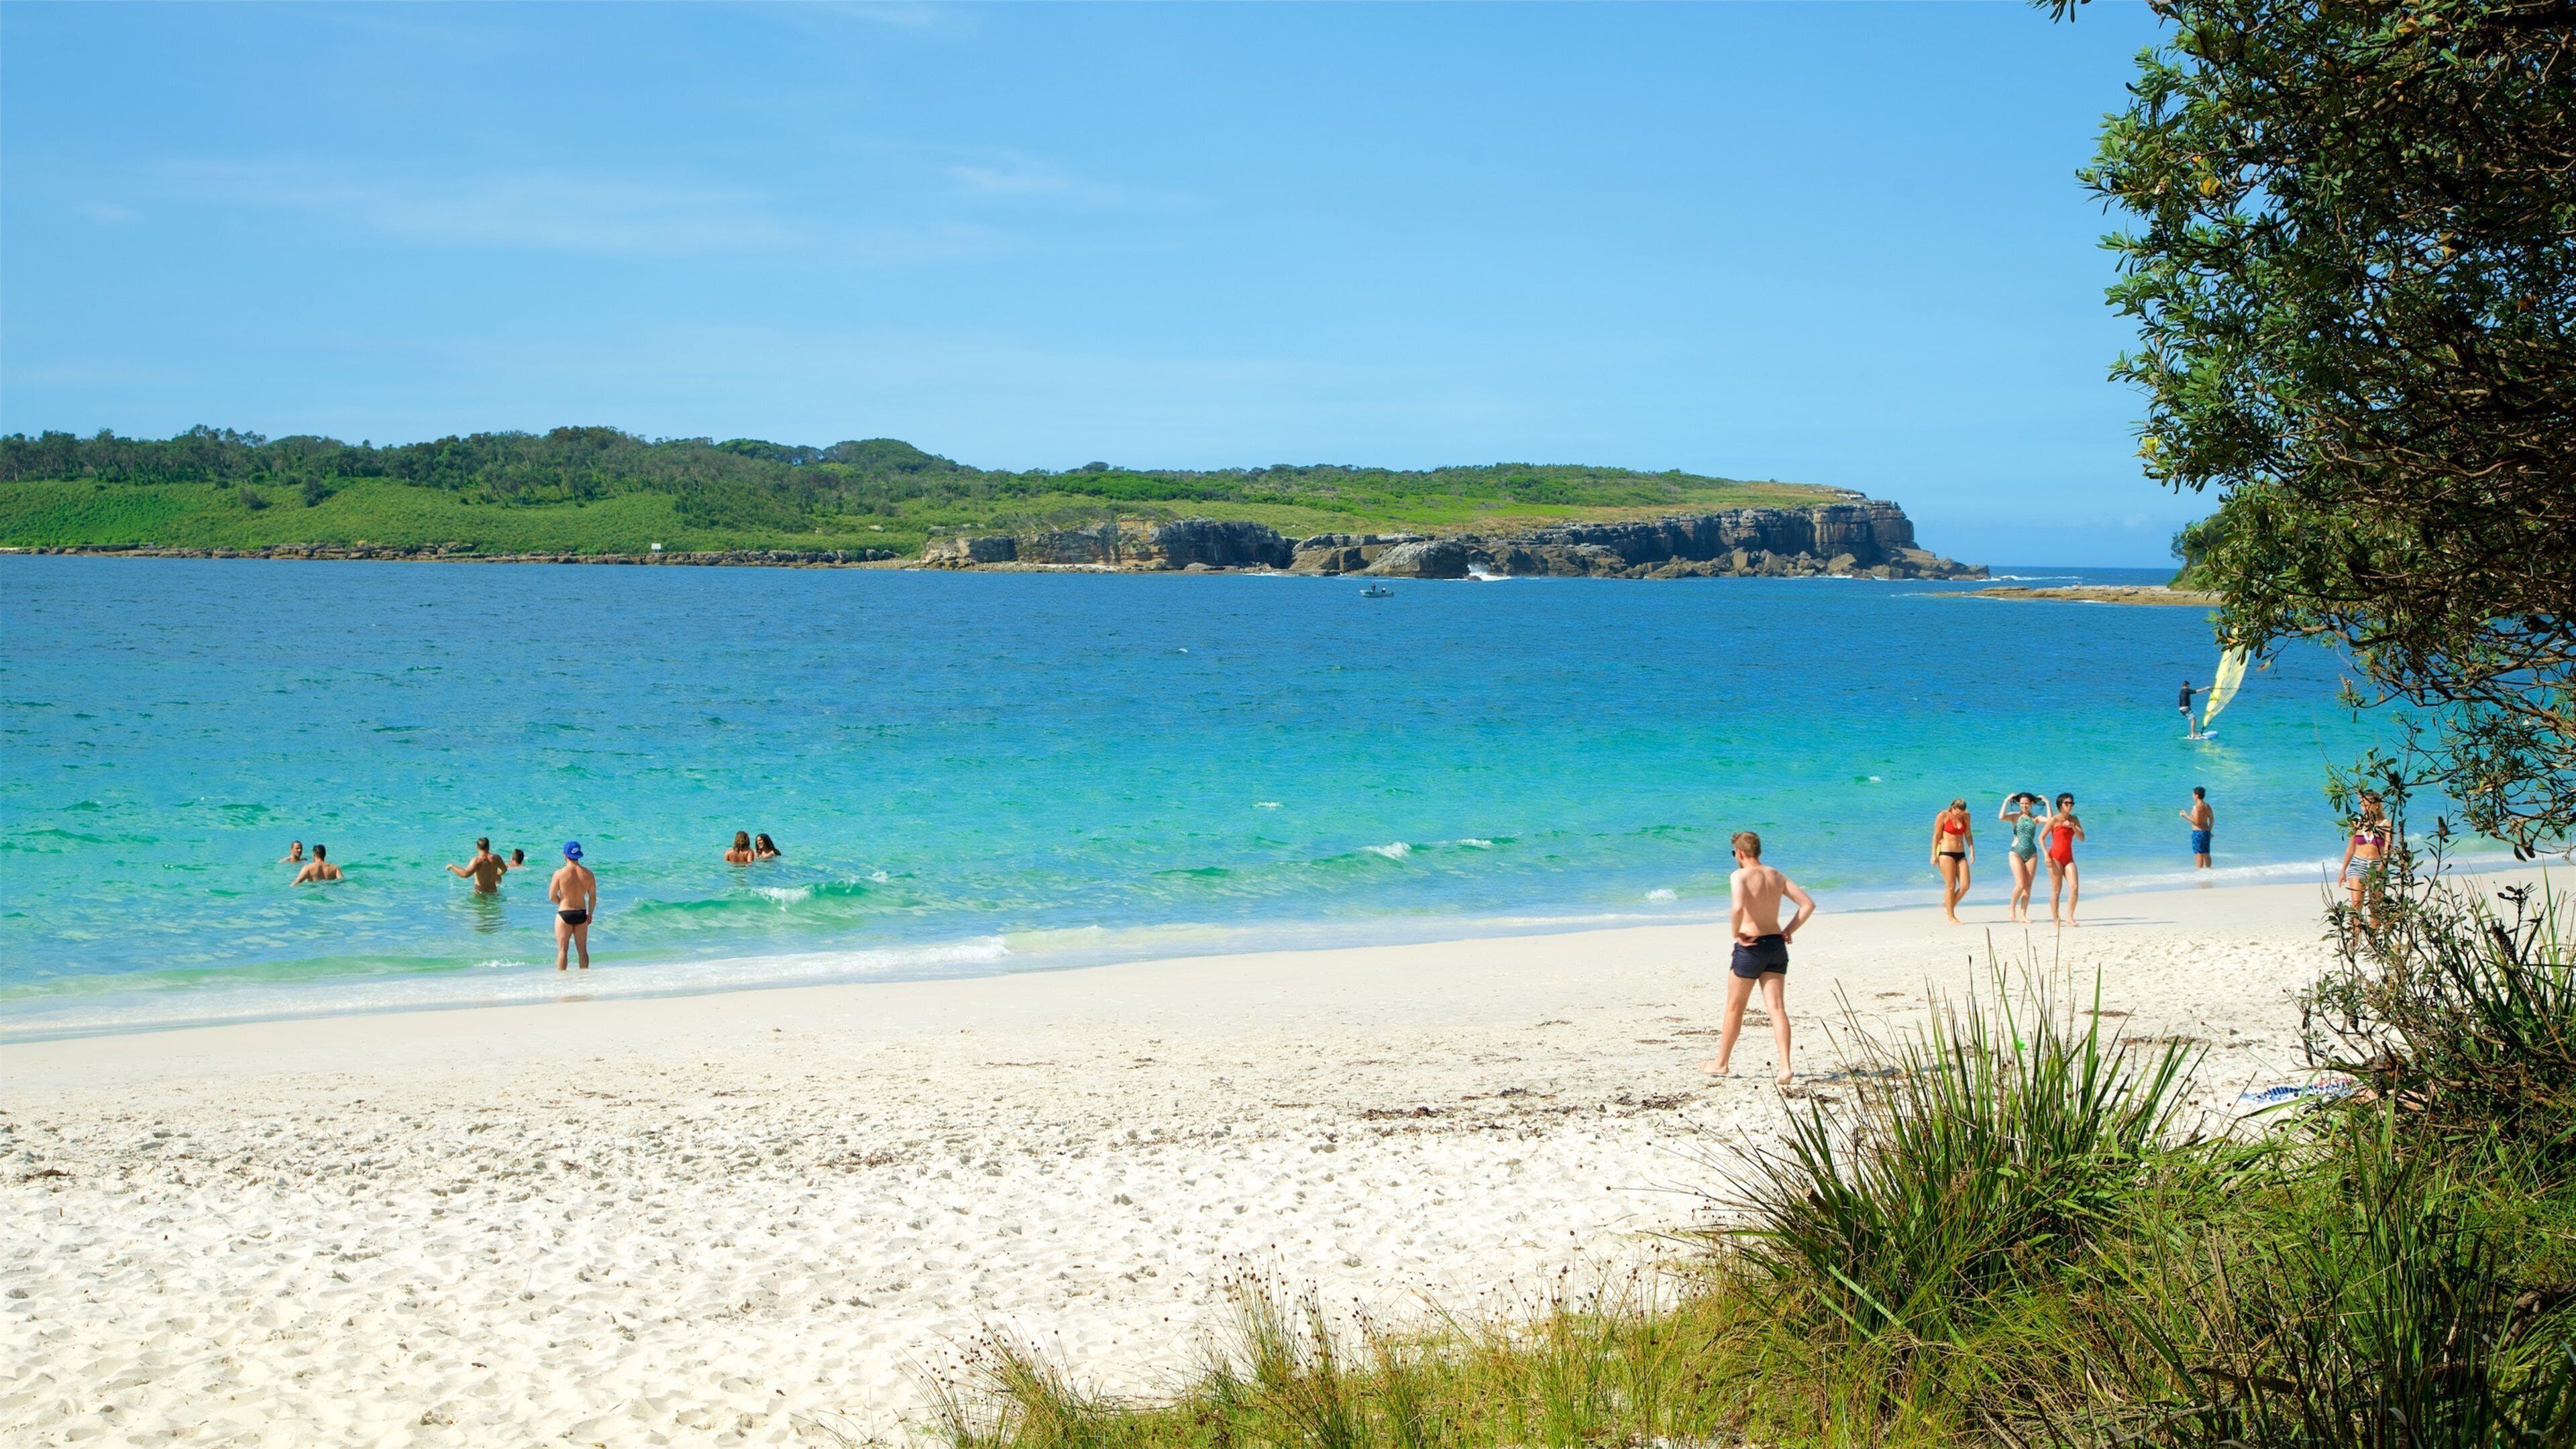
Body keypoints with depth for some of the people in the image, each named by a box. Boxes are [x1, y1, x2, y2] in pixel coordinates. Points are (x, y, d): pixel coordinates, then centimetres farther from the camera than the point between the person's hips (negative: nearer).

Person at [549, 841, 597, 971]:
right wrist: (590, 914, 17)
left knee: (562, 950, 5)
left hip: (564, 913, -3)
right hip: (581, 914, 3)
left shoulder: (560, 874, -12)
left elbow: (552, 896, -6)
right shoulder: (588, 874, -3)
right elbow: (593, 897, 4)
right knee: (583, 950, 13)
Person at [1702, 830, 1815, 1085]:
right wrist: (1789, 930, 6)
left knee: (1735, 1008, 10)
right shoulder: (1777, 876, 9)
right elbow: (1808, 904, 6)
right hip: (1777, 945, 5)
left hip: (1751, 947, -5)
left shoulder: (1741, 876, -11)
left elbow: (1737, 907, -30)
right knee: (1777, 1008, 0)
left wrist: (1736, 933, -15)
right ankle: (1785, 1067, -13)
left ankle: (1721, 1064, 24)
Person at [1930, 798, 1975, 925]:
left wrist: (1972, 851, 6)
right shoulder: (1943, 816, -5)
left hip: (1961, 854, 5)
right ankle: (1951, 918, -1)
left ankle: (1949, 907, 17)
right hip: (1946, 853, -5)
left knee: (1965, 885, -5)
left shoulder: (1966, 817, 8)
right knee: (1951, 886, -7)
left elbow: (1968, 835, 15)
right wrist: (1934, 855, -6)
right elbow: (1936, 836, -3)